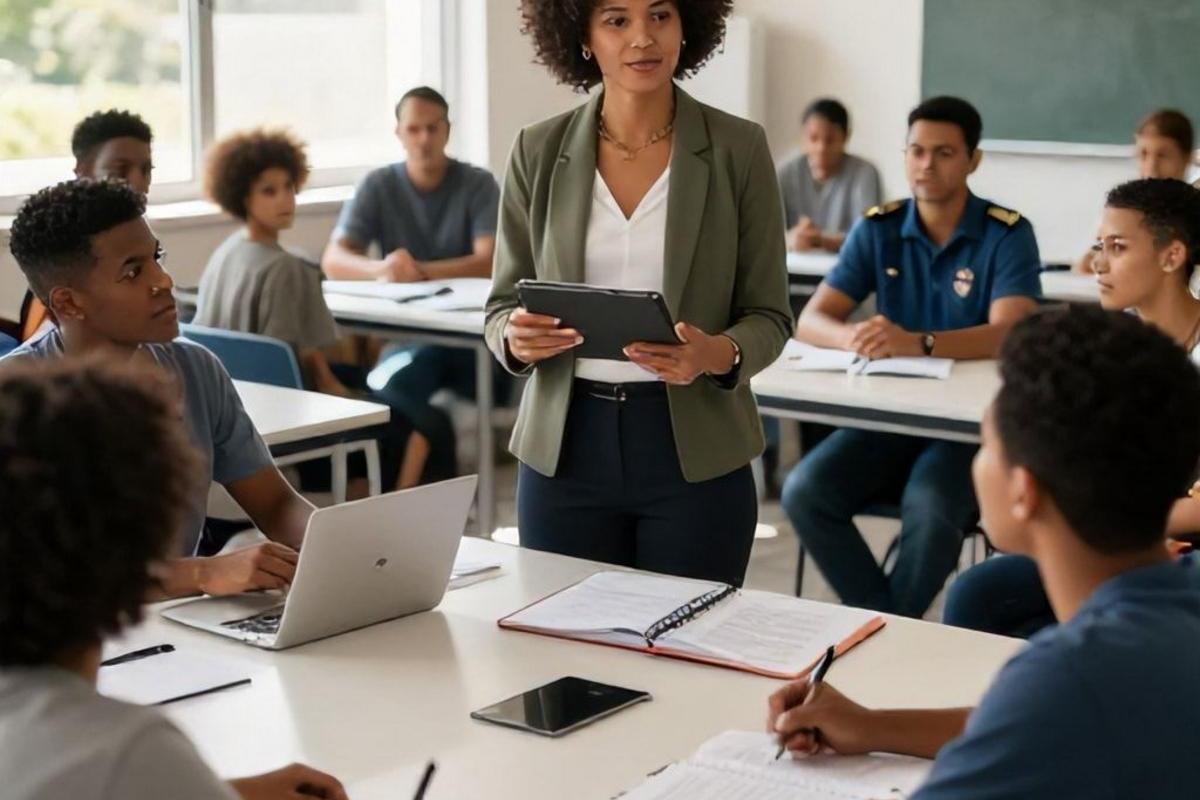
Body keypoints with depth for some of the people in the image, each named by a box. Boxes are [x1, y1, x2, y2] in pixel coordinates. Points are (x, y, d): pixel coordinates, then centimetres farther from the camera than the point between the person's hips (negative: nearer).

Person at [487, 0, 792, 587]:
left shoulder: (737, 149, -2)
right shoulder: (538, 152, 2)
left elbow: (768, 316, 0)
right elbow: (502, 305, 6)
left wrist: (718, 355, -21)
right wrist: (516, 337, -16)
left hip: (696, 453, -1)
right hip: (565, 449, 1)